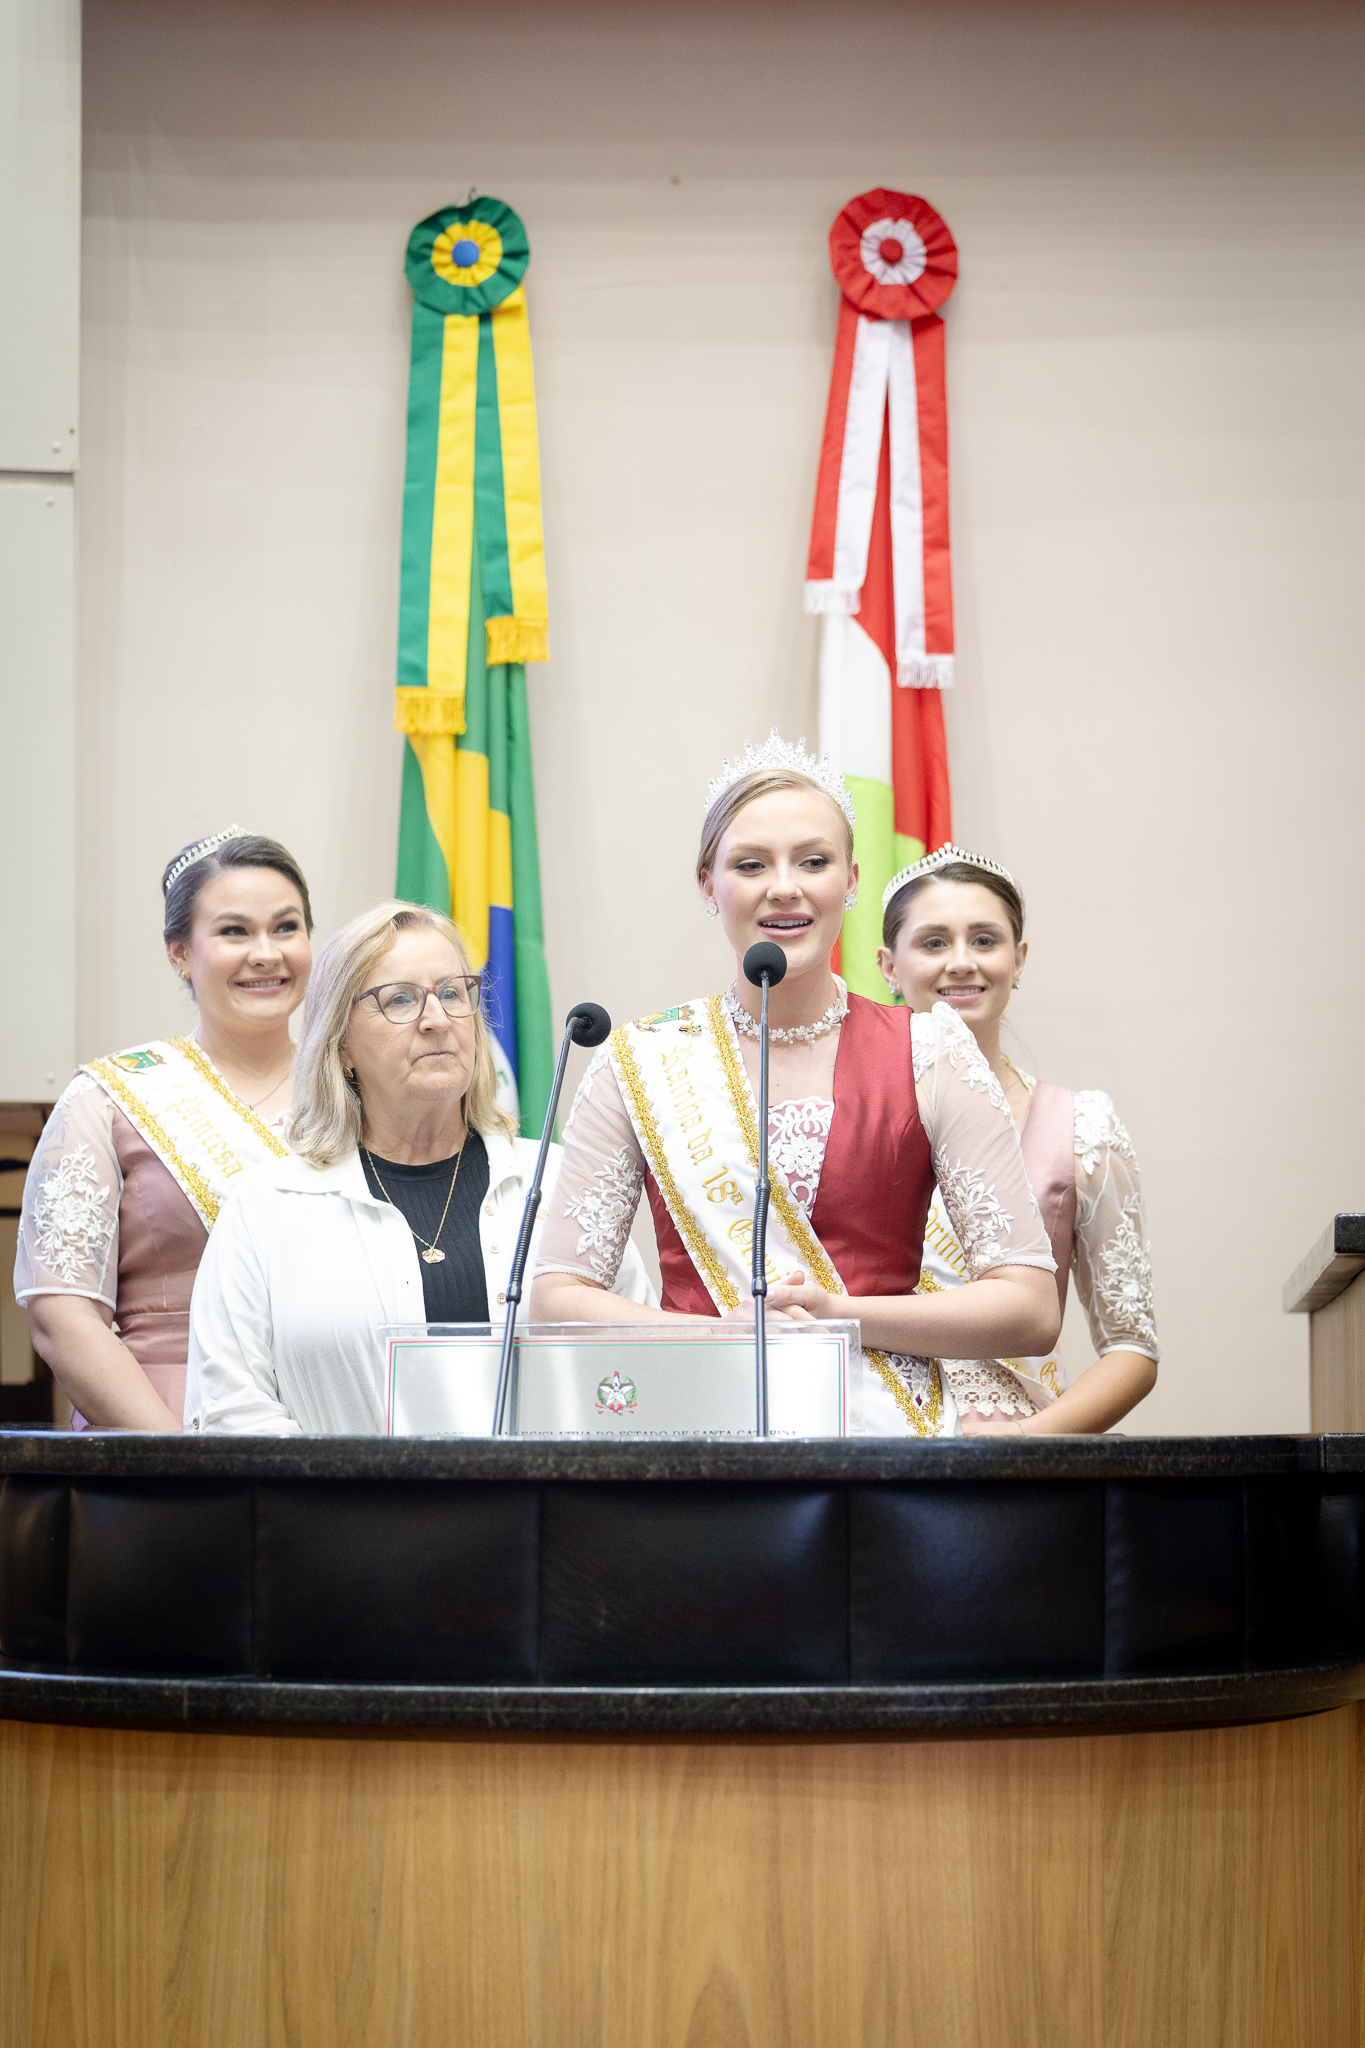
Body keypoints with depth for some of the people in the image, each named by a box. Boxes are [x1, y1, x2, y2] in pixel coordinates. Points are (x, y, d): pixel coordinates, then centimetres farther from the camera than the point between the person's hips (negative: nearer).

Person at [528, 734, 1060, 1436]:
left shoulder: (929, 1054, 6)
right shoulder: (641, 1063, 8)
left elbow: (1032, 1310, 3)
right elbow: (555, 1297, 6)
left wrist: (840, 1316, -10)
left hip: (888, 1434, 0)